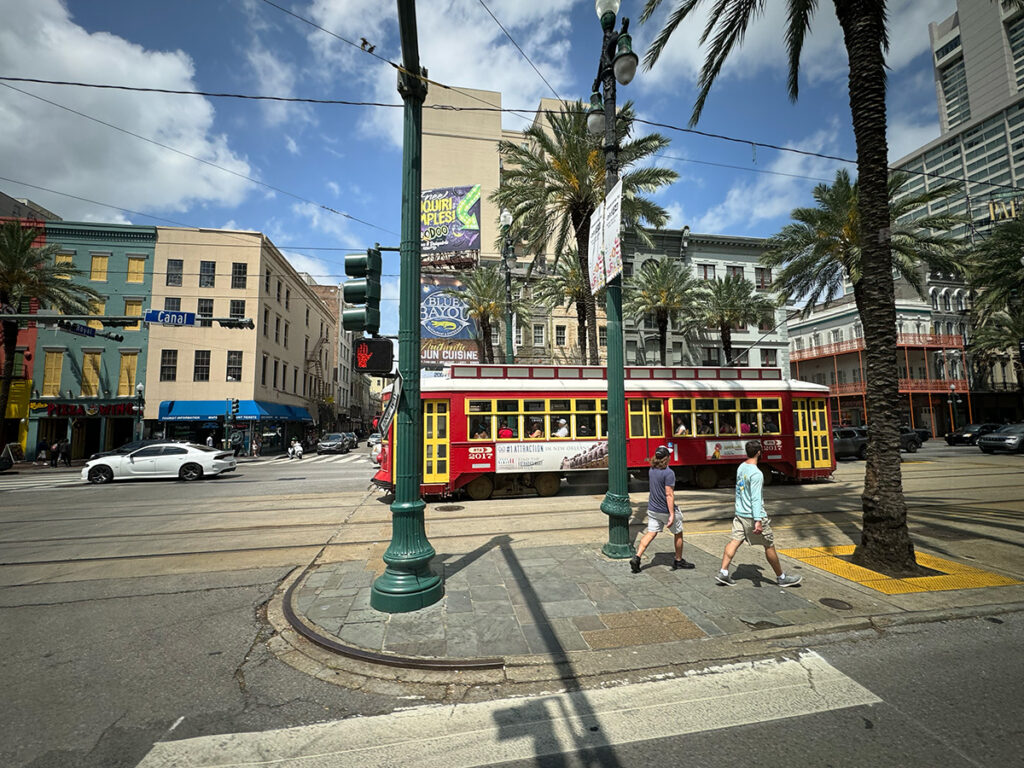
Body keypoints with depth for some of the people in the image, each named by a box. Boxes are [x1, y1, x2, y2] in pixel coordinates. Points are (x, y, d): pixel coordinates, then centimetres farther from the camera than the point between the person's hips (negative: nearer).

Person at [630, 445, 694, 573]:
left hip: (653, 509, 6)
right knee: (678, 534, 16)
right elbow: (669, 495, -23)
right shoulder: (668, 473, -21)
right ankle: (678, 561, 29)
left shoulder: (651, 470, 2)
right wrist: (672, 515, -22)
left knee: (650, 534, 7)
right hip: (666, 510, -6)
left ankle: (636, 557, -6)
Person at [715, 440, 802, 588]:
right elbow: (755, 499, -25)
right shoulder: (756, 474, -20)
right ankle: (782, 578, 24)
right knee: (769, 546, 9)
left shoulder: (740, 468, 6)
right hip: (753, 515, -7)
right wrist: (758, 521, -26)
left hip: (740, 514, 8)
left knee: (734, 541, 5)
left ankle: (723, 573, 1)